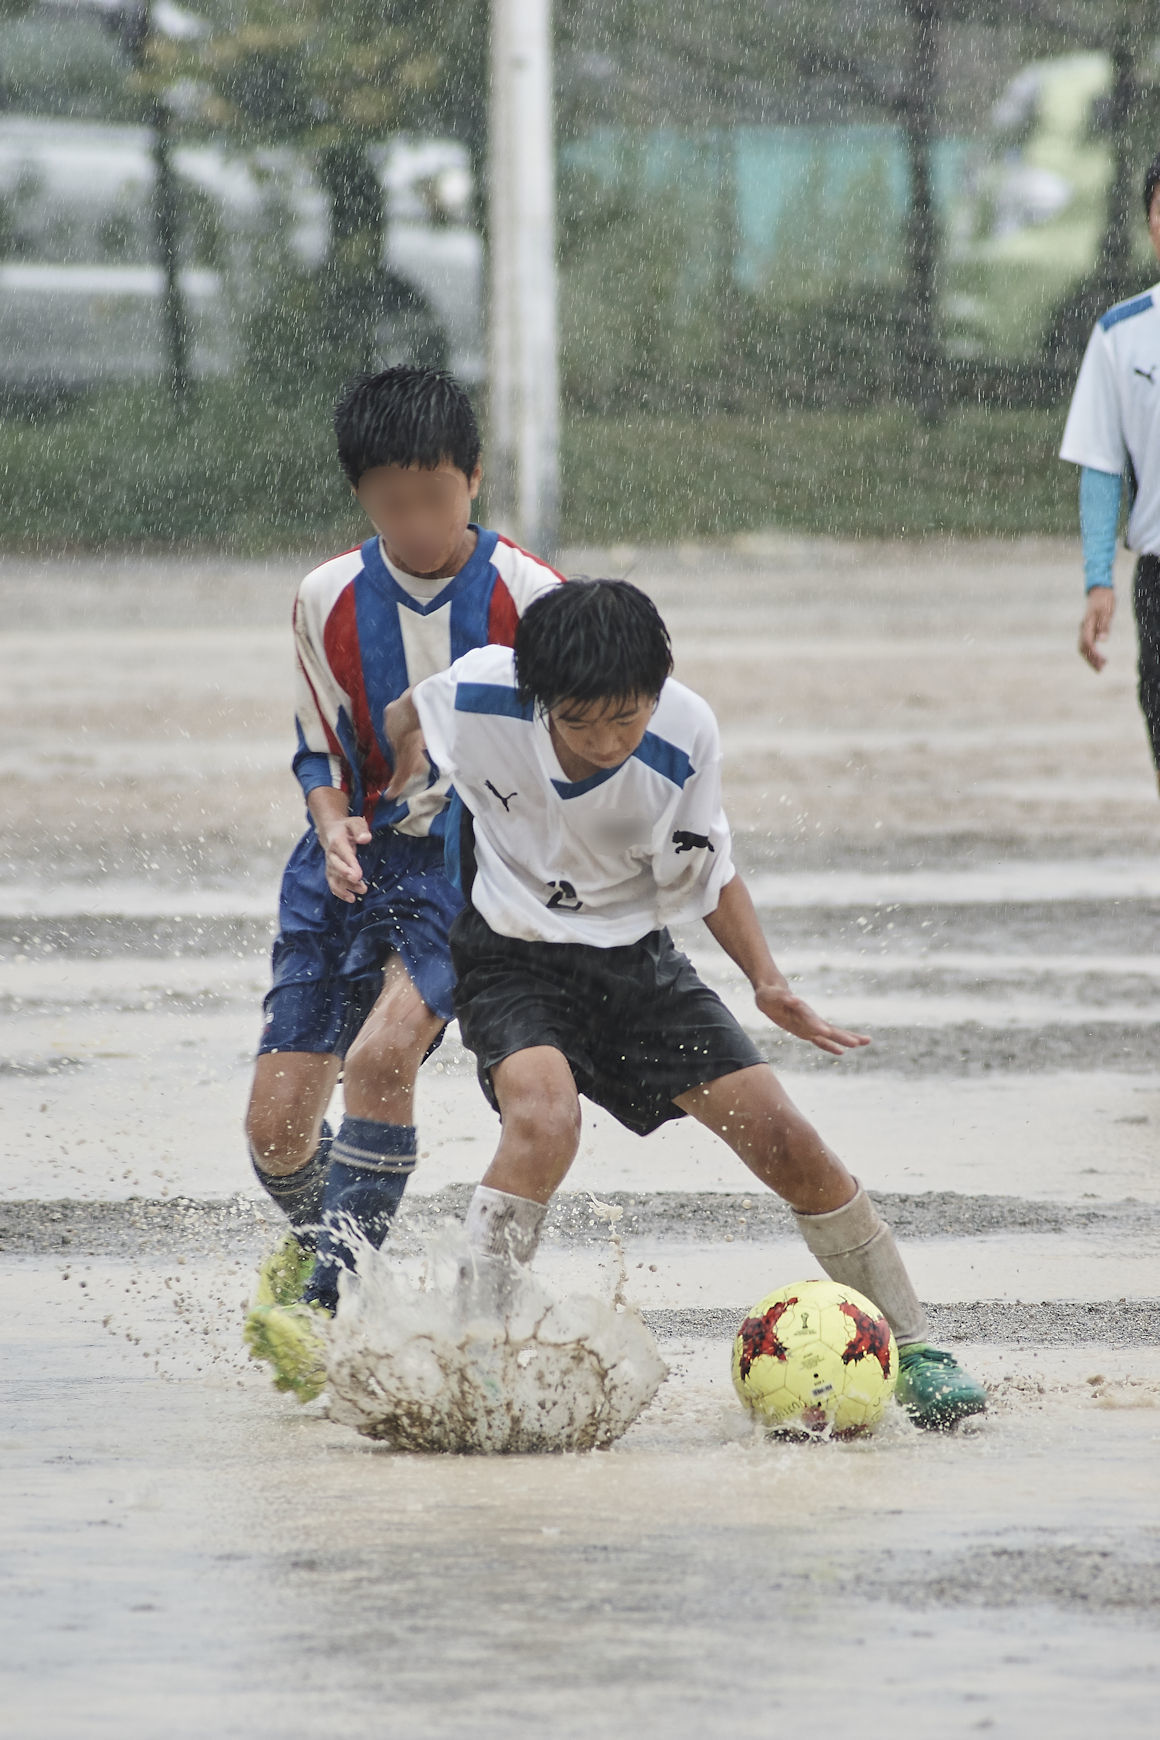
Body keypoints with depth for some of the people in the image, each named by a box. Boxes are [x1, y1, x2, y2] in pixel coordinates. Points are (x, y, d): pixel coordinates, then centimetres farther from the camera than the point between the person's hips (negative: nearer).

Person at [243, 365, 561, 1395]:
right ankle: (319, 1240, 34)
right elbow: (319, 753, 11)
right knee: (278, 1117, -2)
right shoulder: (328, 602, 1)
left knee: (381, 1056, -28)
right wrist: (334, 828, -9)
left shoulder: (528, 595, -8)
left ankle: (317, 1305, -22)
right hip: (354, 861, 3)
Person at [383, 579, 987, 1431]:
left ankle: (912, 1353, 11)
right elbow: (409, 717, 4)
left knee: (783, 1138, -4)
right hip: (511, 959, -2)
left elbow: (704, 872, -1)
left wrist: (768, 982, -12)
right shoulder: (478, 695, -23)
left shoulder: (684, 737, -20)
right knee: (544, 1116, -32)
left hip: (634, 959, 2)